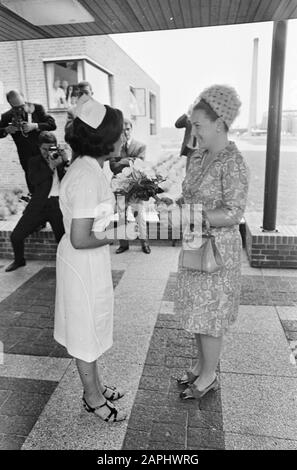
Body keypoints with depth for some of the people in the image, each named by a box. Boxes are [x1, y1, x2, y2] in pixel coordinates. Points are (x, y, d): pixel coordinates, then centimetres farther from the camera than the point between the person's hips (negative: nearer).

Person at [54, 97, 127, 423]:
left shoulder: (86, 168, 3)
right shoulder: (87, 177, -27)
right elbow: (80, 240, -27)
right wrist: (108, 238, -11)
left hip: (90, 261, 9)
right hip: (85, 263, -9)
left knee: (90, 326, 23)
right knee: (87, 330, 10)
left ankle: (95, 385, 45)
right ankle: (93, 398, 35)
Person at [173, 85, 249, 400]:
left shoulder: (233, 164, -18)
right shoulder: (198, 157, 7)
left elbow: (232, 214, -22)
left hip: (217, 248, -8)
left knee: (210, 314, 7)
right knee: (197, 311, 19)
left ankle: (208, 377, 29)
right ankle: (201, 365, 40)